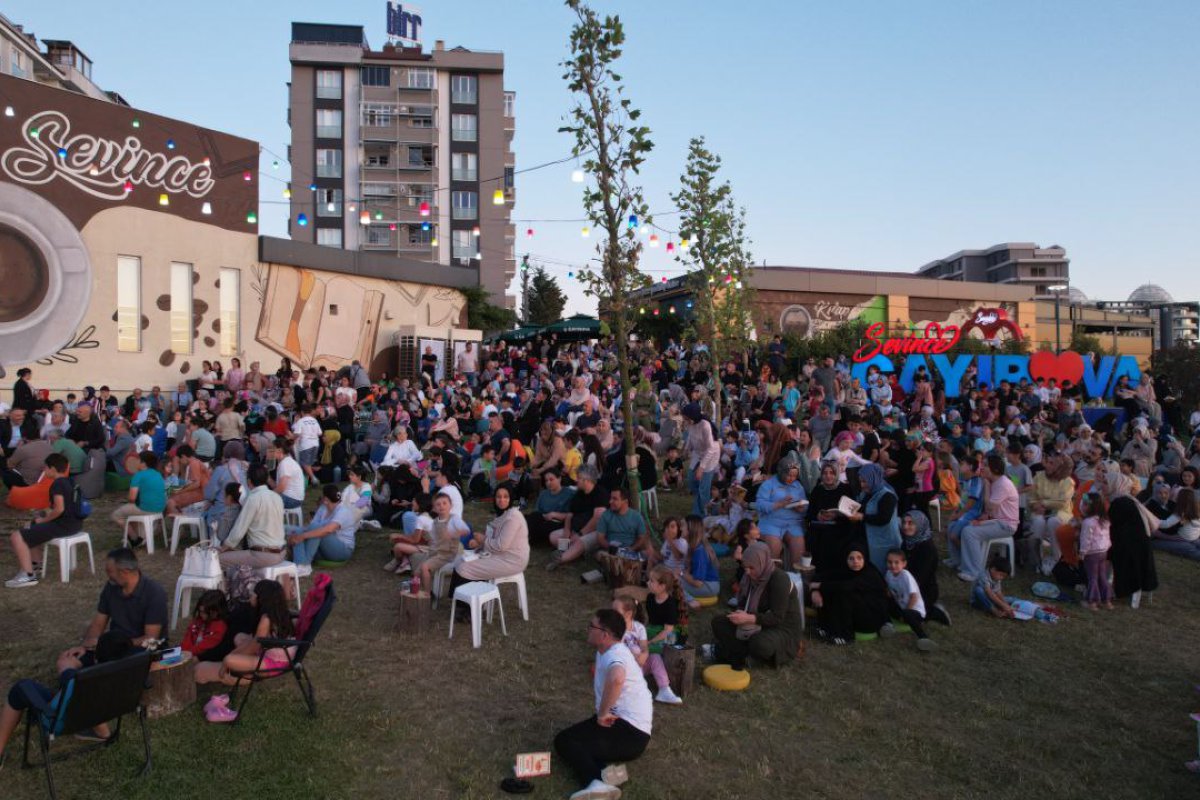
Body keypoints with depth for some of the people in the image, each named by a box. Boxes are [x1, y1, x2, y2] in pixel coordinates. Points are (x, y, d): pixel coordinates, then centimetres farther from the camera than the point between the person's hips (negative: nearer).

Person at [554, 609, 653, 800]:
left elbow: (616, 679, -44)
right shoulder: (606, 652, 14)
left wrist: (603, 713, -30)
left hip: (629, 731, -10)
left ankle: (596, 782, -31)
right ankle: (607, 769, -11)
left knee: (563, 740, -9)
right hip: (626, 726, 10)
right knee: (573, 738, 12)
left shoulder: (615, 654, -19)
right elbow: (603, 687, 32)